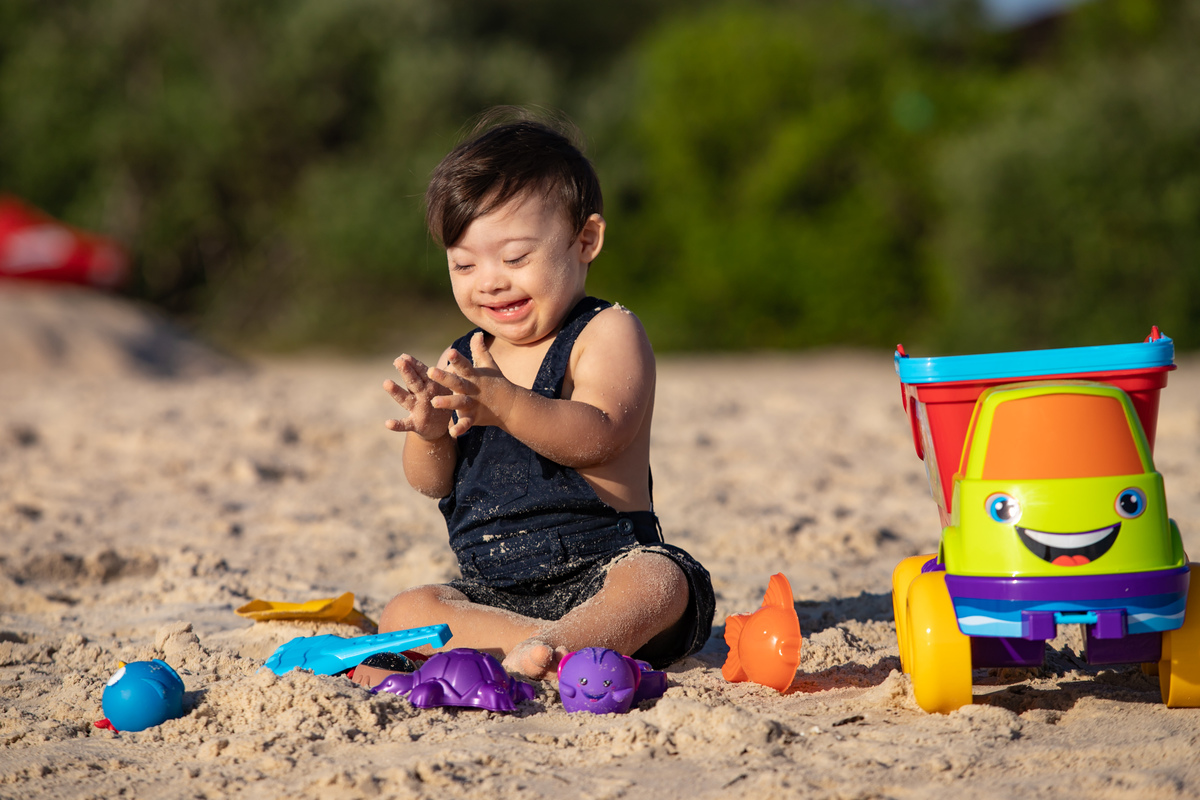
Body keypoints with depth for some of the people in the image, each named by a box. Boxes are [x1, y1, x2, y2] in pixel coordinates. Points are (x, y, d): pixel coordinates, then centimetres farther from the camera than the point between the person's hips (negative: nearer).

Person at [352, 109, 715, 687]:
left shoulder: (607, 333, -3)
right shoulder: (464, 362, 14)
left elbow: (596, 437, -21)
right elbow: (432, 484, 7)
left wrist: (502, 404, -37)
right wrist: (430, 433, -17)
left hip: (597, 574, -5)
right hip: (491, 589, 5)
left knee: (656, 582, -34)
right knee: (405, 611, -18)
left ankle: (553, 646, -57)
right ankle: (544, 642, -35)